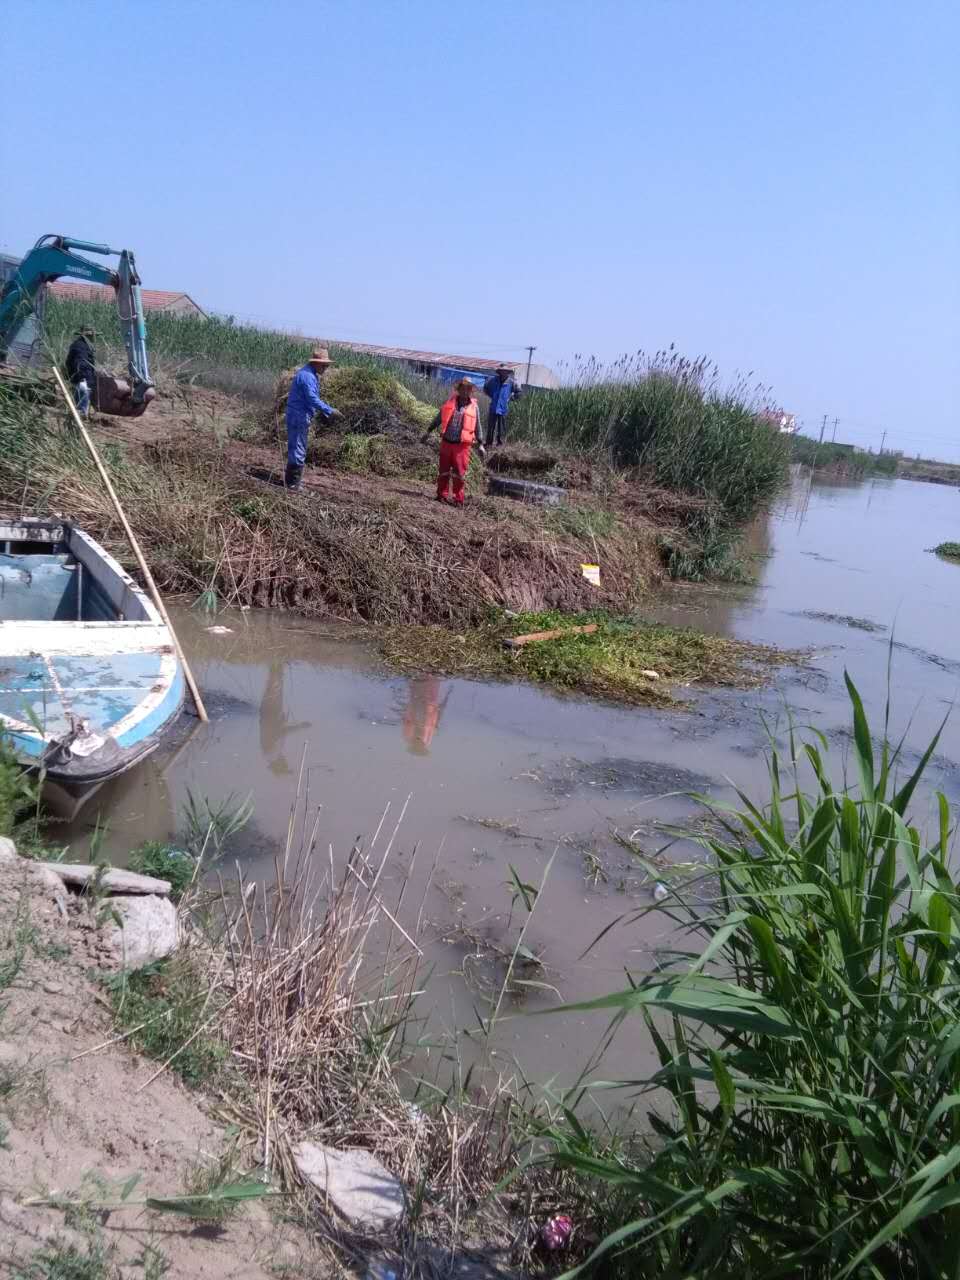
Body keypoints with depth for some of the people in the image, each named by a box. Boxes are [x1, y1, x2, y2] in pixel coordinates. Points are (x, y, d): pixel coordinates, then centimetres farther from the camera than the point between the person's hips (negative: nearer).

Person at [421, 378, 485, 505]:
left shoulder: (474, 407, 1)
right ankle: (441, 495, 20)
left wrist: (480, 444, 6)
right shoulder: (450, 402, 5)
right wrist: (428, 431, 13)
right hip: (446, 442, 2)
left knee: (459, 473, -1)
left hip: (462, 445, -2)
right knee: (444, 470, 9)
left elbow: (477, 427, 8)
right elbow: (439, 418, 13)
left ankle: (458, 499, 8)